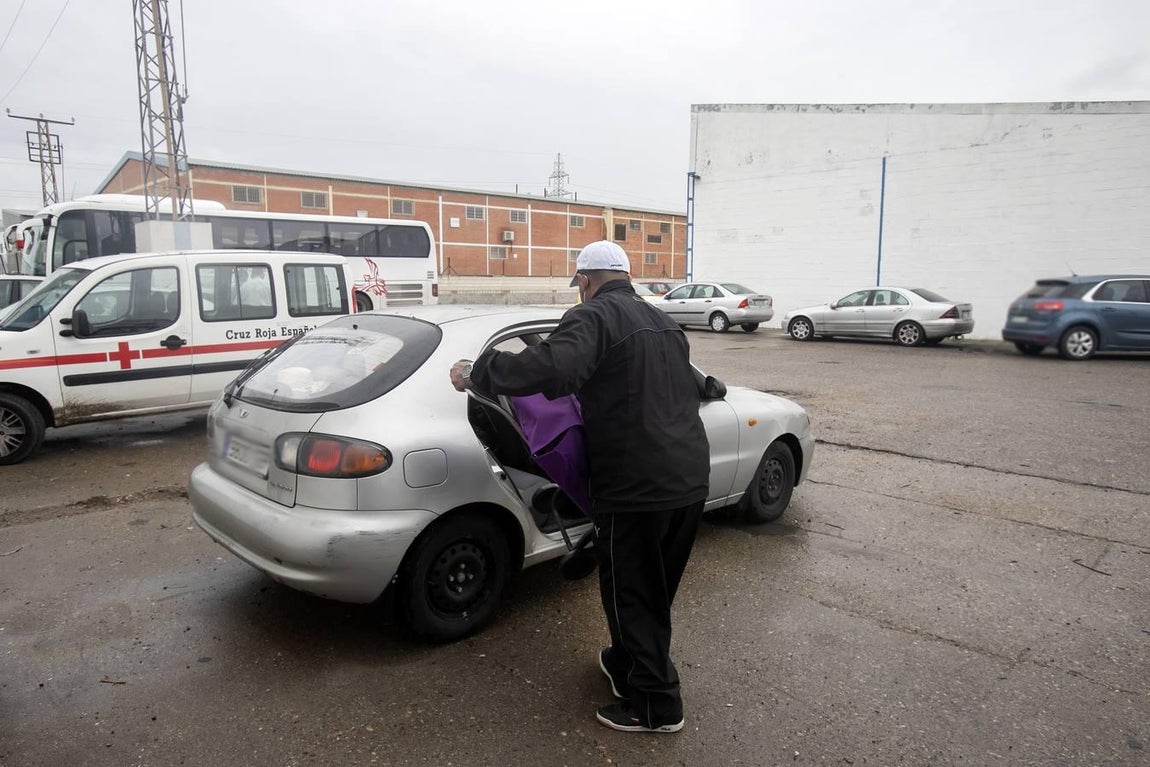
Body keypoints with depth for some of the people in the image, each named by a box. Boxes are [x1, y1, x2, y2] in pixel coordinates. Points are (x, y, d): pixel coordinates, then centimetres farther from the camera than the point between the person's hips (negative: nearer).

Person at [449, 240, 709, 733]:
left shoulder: (593, 316, -10)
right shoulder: (662, 322, 17)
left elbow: (553, 368, -31)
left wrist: (476, 373, -19)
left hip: (637, 487, -9)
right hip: (690, 479, 9)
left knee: (630, 594, 9)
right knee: (655, 590, 23)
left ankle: (655, 706, 21)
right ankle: (627, 664, 42)